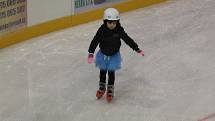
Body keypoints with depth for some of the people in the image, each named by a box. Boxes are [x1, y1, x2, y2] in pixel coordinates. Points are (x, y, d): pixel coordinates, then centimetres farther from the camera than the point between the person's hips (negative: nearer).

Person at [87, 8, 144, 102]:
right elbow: (95, 41, -24)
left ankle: (110, 91, 18)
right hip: (103, 54, 1)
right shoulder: (102, 30, -22)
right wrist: (91, 53, -34)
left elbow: (128, 40, -14)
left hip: (114, 55, -1)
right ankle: (102, 88, 35)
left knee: (111, 73, 3)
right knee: (102, 72, 14)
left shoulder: (119, 31, -20)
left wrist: (137, 49, -13)